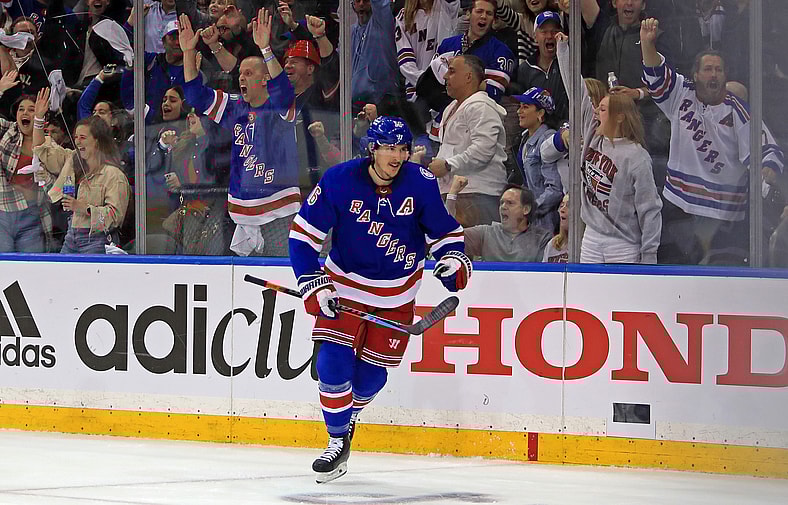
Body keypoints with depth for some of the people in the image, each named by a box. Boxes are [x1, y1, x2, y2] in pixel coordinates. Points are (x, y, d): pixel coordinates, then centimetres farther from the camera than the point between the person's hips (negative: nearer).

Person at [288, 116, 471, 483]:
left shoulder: (420, 183, -13)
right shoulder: (340, 180, -18)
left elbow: (444, 230, 1)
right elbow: (303, 232, -10)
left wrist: (453, 259, -20)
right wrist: (314, 285, -16)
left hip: (397, 294, 1)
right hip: (344, 285, -1)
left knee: (371, 374, 3)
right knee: (333, 363, -13)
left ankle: (347, 415, 36)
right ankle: (338, 440, 6)